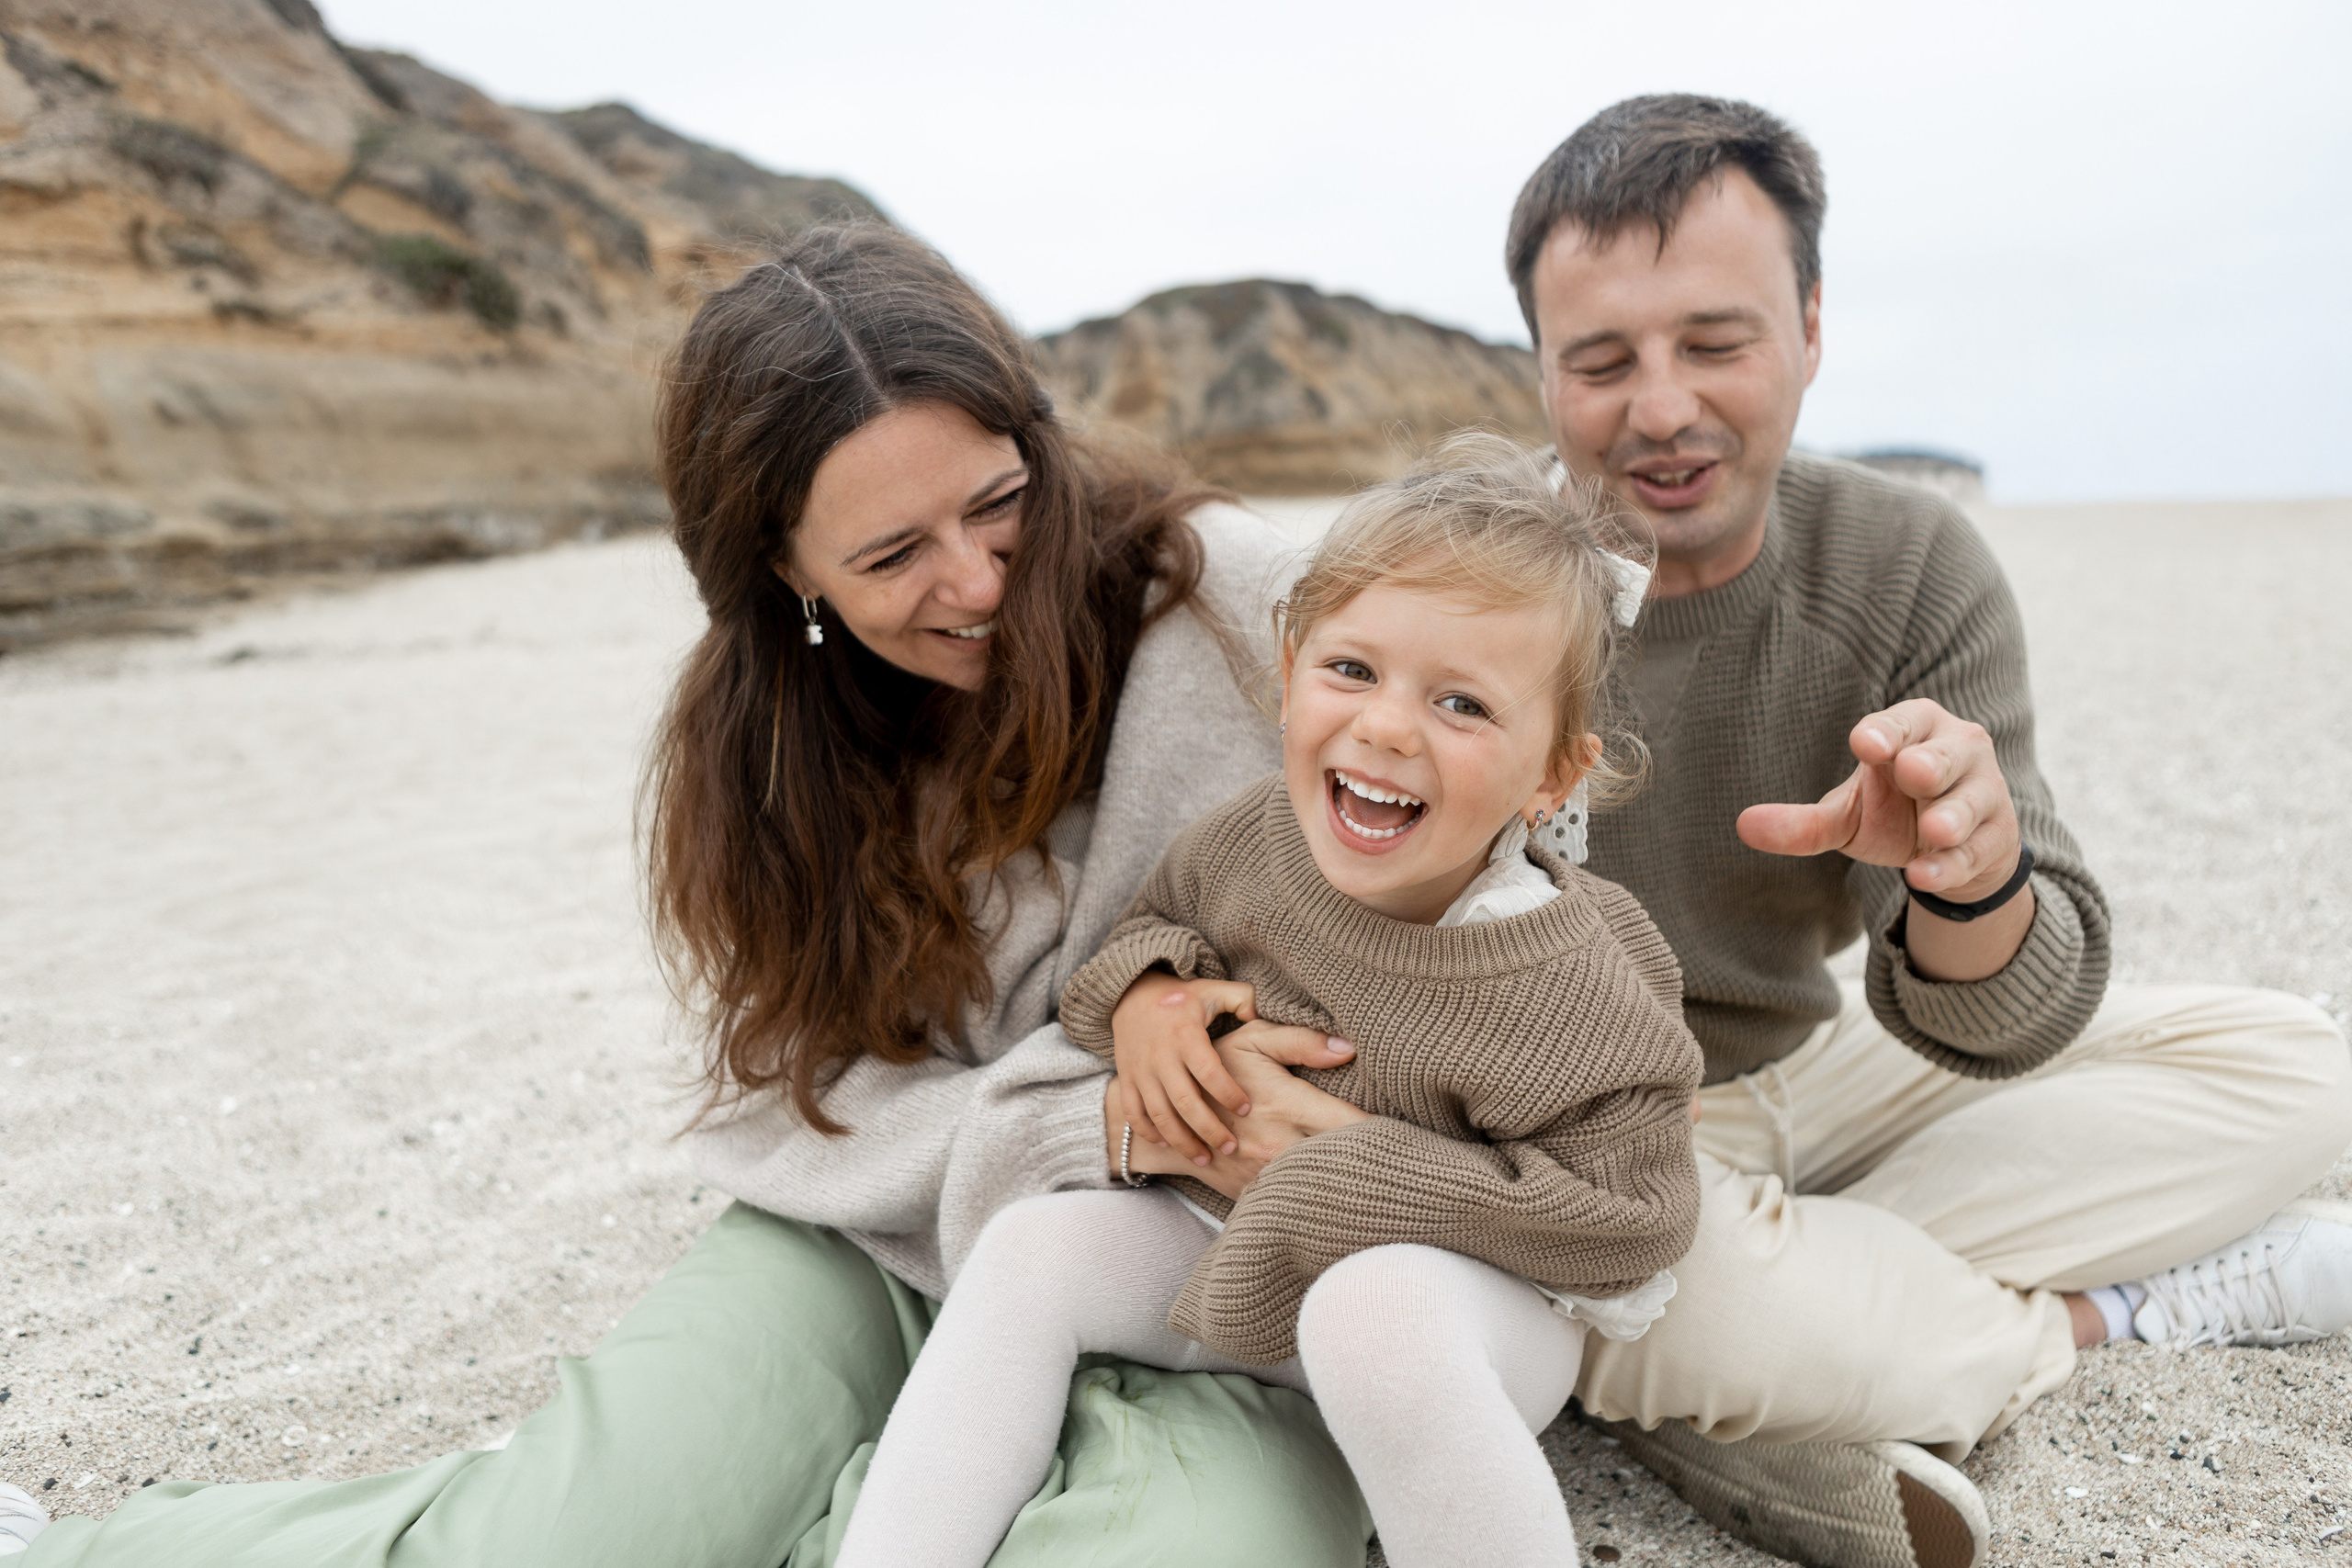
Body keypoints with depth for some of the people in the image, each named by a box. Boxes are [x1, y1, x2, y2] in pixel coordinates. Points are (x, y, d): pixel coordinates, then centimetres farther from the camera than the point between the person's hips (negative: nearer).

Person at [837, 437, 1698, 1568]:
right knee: (1031, 1244, -9)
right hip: (1250, 1262, 6)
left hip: (1478, 1292, -5)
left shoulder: (1560, 987, -25)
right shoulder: (1254, 838, -10)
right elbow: (1160, 913, 11)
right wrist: (1149, 988, -15)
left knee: (1374, 1312, -37)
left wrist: (1355, 1163, -24)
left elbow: (1633, 1210, -21)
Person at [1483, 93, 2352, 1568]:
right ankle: (2107, 1304, -4)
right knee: (1666, 1283, -37)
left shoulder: (1914, 570, -11)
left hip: (1806, 1070, 4)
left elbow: (1993, 1025, -15)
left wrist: (1971, 879, -39)